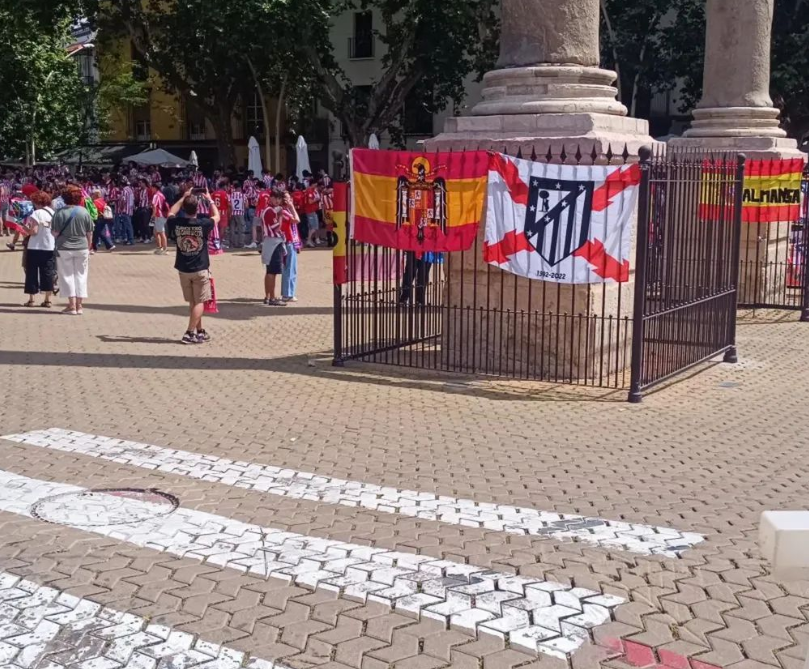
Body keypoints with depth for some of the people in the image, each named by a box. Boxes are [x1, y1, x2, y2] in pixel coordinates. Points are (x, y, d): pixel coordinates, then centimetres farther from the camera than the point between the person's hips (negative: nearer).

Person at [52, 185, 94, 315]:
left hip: (64, 248, -1)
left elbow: (55, 232, -7)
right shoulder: (84, 212, -3)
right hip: (82, 248, 2)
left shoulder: (60, 213, -8)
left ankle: (72, 305, 4)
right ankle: (79, 305, 10)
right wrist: (88, 247, 13)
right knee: (80, 275, 10)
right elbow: (89, 233, 1)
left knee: (67, 275, 7)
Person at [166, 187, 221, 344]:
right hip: (200, 269, -4)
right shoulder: (203, 224, -14)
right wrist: (210, 199, 17)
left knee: (192, 302, 15)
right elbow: (216, 216, 6)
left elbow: (171, 213, 16)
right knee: (199, 302, 1)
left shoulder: (176, 223, -8)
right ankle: (190, 334, -8)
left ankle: (200, 331, 23)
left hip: (183, 269, 4)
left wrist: (184, 197, 18)